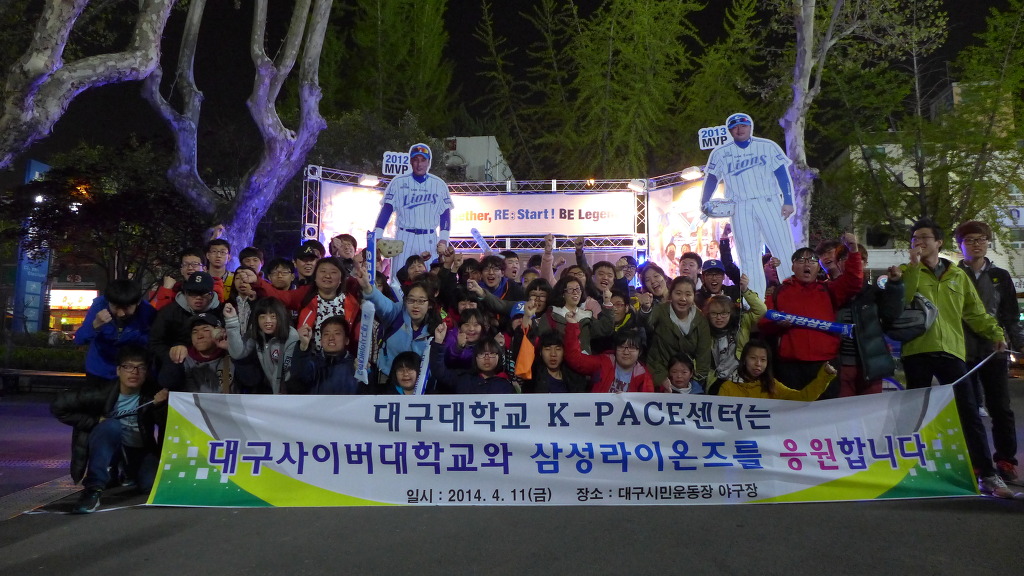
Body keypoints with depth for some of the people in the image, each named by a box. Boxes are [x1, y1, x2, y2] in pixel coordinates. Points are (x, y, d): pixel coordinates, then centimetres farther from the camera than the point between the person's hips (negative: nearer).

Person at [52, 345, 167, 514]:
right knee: (111, 425, -34)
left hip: (140, 451, 3)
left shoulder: (152, 395, -14)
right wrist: (95, 421, -20)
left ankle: (128, 473, 15)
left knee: (155, 485, -22)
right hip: (106, 448, -3)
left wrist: (160, 405, -35)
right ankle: (93, 488, -31)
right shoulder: (102, 392, -19)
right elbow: (58, 406, -16)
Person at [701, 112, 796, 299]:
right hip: (740, 208, 1)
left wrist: (788, 201, -6)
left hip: (769, 203, 0)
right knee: (748, 257, -2)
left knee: (784, 250, -7)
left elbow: (782, 174, 4)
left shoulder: (768, 146, 8)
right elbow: (711, 179, 10)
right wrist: (704, 203, -5)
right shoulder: (720, 153, 10)